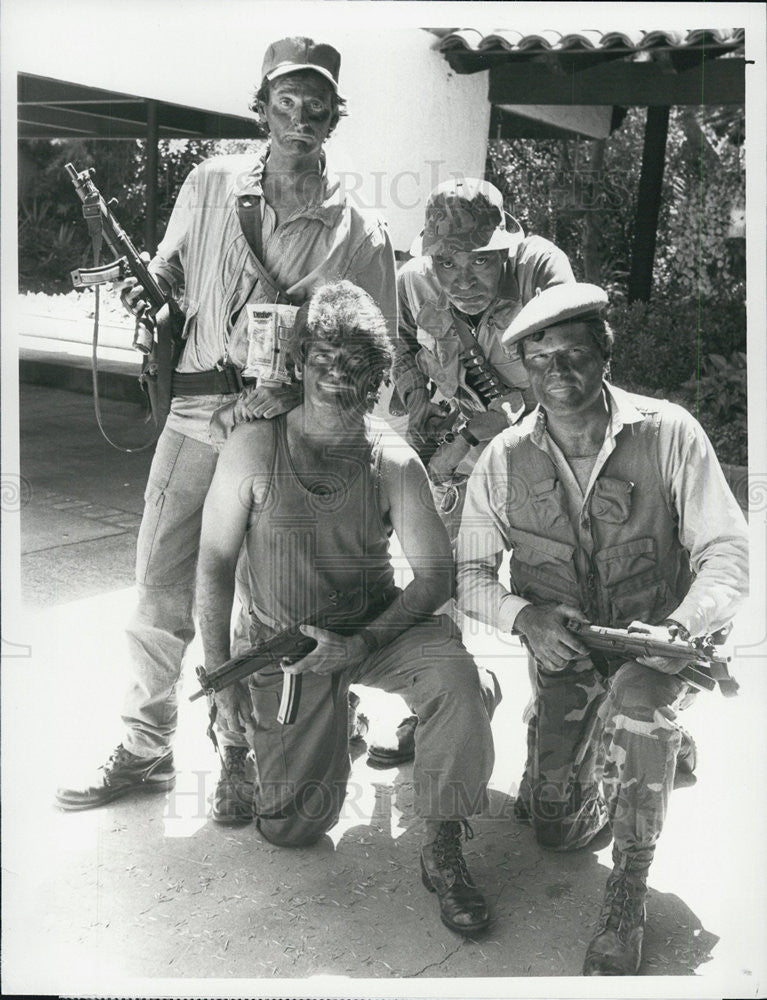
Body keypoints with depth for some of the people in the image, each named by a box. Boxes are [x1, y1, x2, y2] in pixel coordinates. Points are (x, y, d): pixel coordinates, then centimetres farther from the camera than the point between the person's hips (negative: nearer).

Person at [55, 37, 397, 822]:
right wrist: (147, 288, -3)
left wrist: (300, 390, -18)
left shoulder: (359, 236, -4)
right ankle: (144, 750, 24)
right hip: (196, 413, 3)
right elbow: (171, 270, 20)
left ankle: (240, 755, 26)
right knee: (159, 587, 6)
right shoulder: (211, 184, 5)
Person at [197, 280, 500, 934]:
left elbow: (436, 574, -9)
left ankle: (443, 853, -14)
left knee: (450, 668, -33)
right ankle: (333, 722, 32)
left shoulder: (394, 463, -8)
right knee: (289, 827, -1)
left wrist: (364, 642, -24)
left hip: (378, 626, 0)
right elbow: (215, 564, -4)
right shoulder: (254, 447, -9)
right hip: (281, 647, 0)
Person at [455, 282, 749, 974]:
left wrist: (680, 626, -32)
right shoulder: (504, 460, -5)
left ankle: (628, 892, -14)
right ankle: (656, 744, 30)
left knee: (636, 696, -37)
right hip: (563, 651, 3)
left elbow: (726, 552, -13)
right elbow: (472, 575, -1)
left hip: (658, 642, -2)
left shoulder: (667, 433, -11)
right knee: (554, 827, -3)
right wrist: (525, 616, -22)